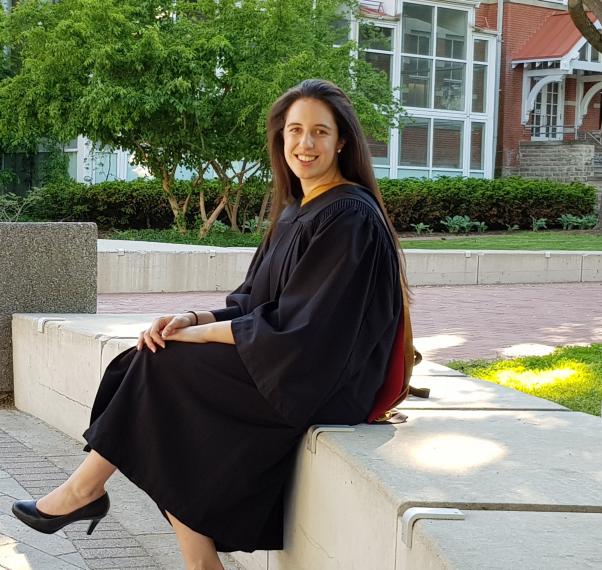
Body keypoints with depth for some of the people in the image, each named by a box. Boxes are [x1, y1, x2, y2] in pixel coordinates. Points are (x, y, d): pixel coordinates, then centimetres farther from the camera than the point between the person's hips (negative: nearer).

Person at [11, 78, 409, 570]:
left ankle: (86, 488, 3)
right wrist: (194, 318, -7)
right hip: (283, 363, 9)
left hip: (320, 382, -8)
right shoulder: (297, 211, 13)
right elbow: (255, 303, 13)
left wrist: (201, 333, -14)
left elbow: (304, 327, -21)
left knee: (161, 363, -13)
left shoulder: (350, 218, -16)